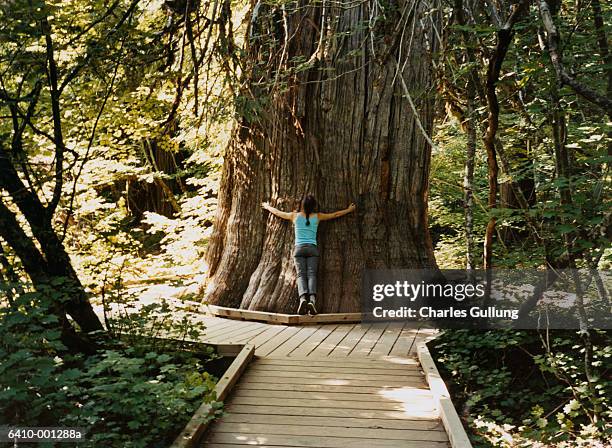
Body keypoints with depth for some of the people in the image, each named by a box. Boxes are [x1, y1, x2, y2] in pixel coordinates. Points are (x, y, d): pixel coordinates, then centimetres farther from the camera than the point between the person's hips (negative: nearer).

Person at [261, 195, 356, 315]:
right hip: (312, 248, 0)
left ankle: (303, 298, -33)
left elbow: (277, 212, 23)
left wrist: (267, 206, 42)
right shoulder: (317, 216, 11)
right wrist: (349, 210, 38)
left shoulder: (295, 216, 9)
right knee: (311, 274, -9)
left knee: (301, 275, -8)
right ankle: (312, 299, -31)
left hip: (299, 248, 0)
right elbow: (335, 215, 23)